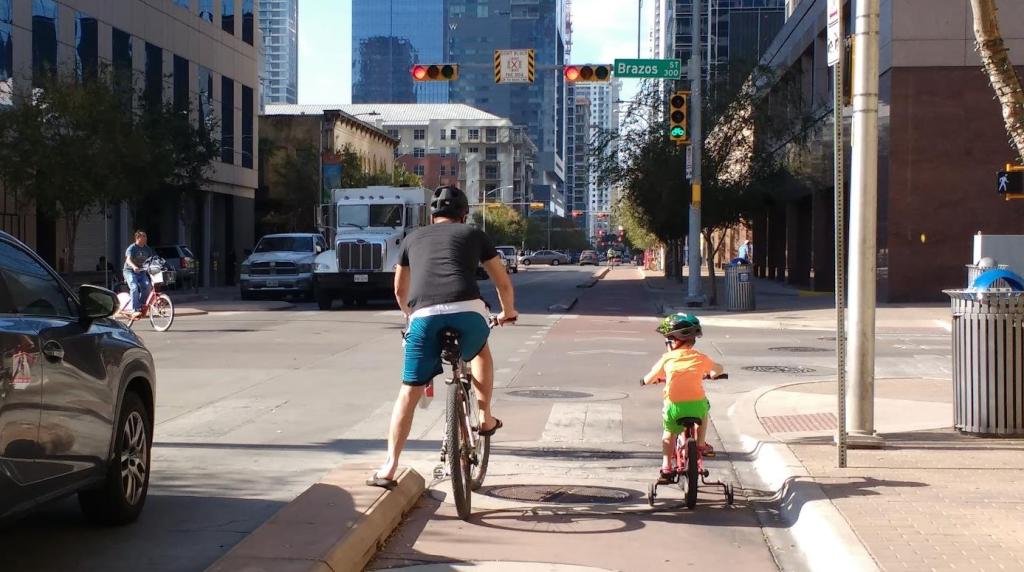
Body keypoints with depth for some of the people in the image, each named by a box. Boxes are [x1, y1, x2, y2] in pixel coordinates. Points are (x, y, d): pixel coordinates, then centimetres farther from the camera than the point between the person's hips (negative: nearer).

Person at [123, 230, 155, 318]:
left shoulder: (147, 249, 9)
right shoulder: (132, 248, -10)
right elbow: (128, 260, -26)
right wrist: (134, 267, -46)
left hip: (141, 272, 5)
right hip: (130, 271, -5)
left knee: (146, 286, -21)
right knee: (134, 288, -26)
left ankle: (141, 307, -6)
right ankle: (135, 310, -28)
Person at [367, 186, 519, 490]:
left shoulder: (413, 237, 29)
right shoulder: (473, 234, 24)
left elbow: (400, 289, 41)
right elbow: (503, 283, 30)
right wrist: (508, 311, 49)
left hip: (424, 317, 1)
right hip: (468, 312, -1)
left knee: (409, 393, 10)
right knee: (481, 351, 34)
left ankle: (389, 468, 4)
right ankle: (486, 418, 34)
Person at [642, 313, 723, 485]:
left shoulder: (667, 358, 5)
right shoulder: (700, 358, 11)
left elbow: (647, 380, 12)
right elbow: (718, 369, 30)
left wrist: (658, 379, 34)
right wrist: (711, 374, 52)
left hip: (674, 407, -1)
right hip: (697, 405, 1)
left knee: (669, 433, 26)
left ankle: (666, 468, 16)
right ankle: (701, 445, 36)